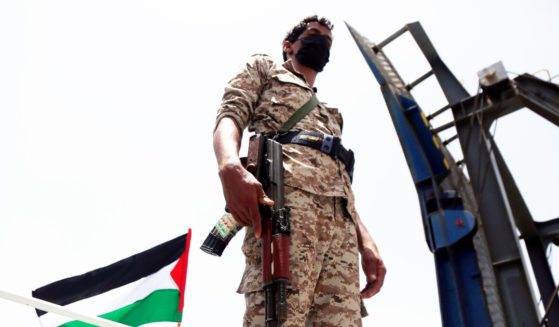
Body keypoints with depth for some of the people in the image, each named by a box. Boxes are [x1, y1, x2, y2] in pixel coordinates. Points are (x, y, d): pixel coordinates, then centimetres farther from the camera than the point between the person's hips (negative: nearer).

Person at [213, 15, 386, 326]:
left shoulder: (331, 114, 42)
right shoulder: (264, 68, 27)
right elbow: (230, 115, 6)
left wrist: (366, 241, 13)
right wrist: (231, 167, -18)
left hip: (341, 221, 6)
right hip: (285, 197, -6)